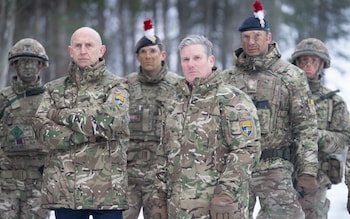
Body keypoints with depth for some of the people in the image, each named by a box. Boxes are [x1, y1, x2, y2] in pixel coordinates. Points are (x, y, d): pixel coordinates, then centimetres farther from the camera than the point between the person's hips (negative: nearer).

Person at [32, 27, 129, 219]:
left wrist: (62, 114, -5)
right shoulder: (54, 89, 14)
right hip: (64, 189, 3)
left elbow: (110, 121, -14)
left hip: (106, 189, -2)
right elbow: (42, 130, -3)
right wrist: (89, 134, -12)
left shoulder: (115, 86, 6)